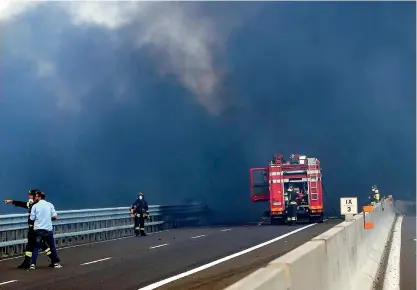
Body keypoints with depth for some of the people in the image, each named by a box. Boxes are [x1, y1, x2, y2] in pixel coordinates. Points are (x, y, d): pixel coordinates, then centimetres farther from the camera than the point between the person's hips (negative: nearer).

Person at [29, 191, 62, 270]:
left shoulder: (35, 206, -3)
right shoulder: (50, 205, 1)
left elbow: (32, 218, -1)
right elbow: (54, 217, -1)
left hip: (38, 229, -1)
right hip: (48, 229, 1)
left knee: (36, 247, 5)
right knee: (52, 246, 12)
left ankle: (33, 264, -1)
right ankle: (56, 263, 15)